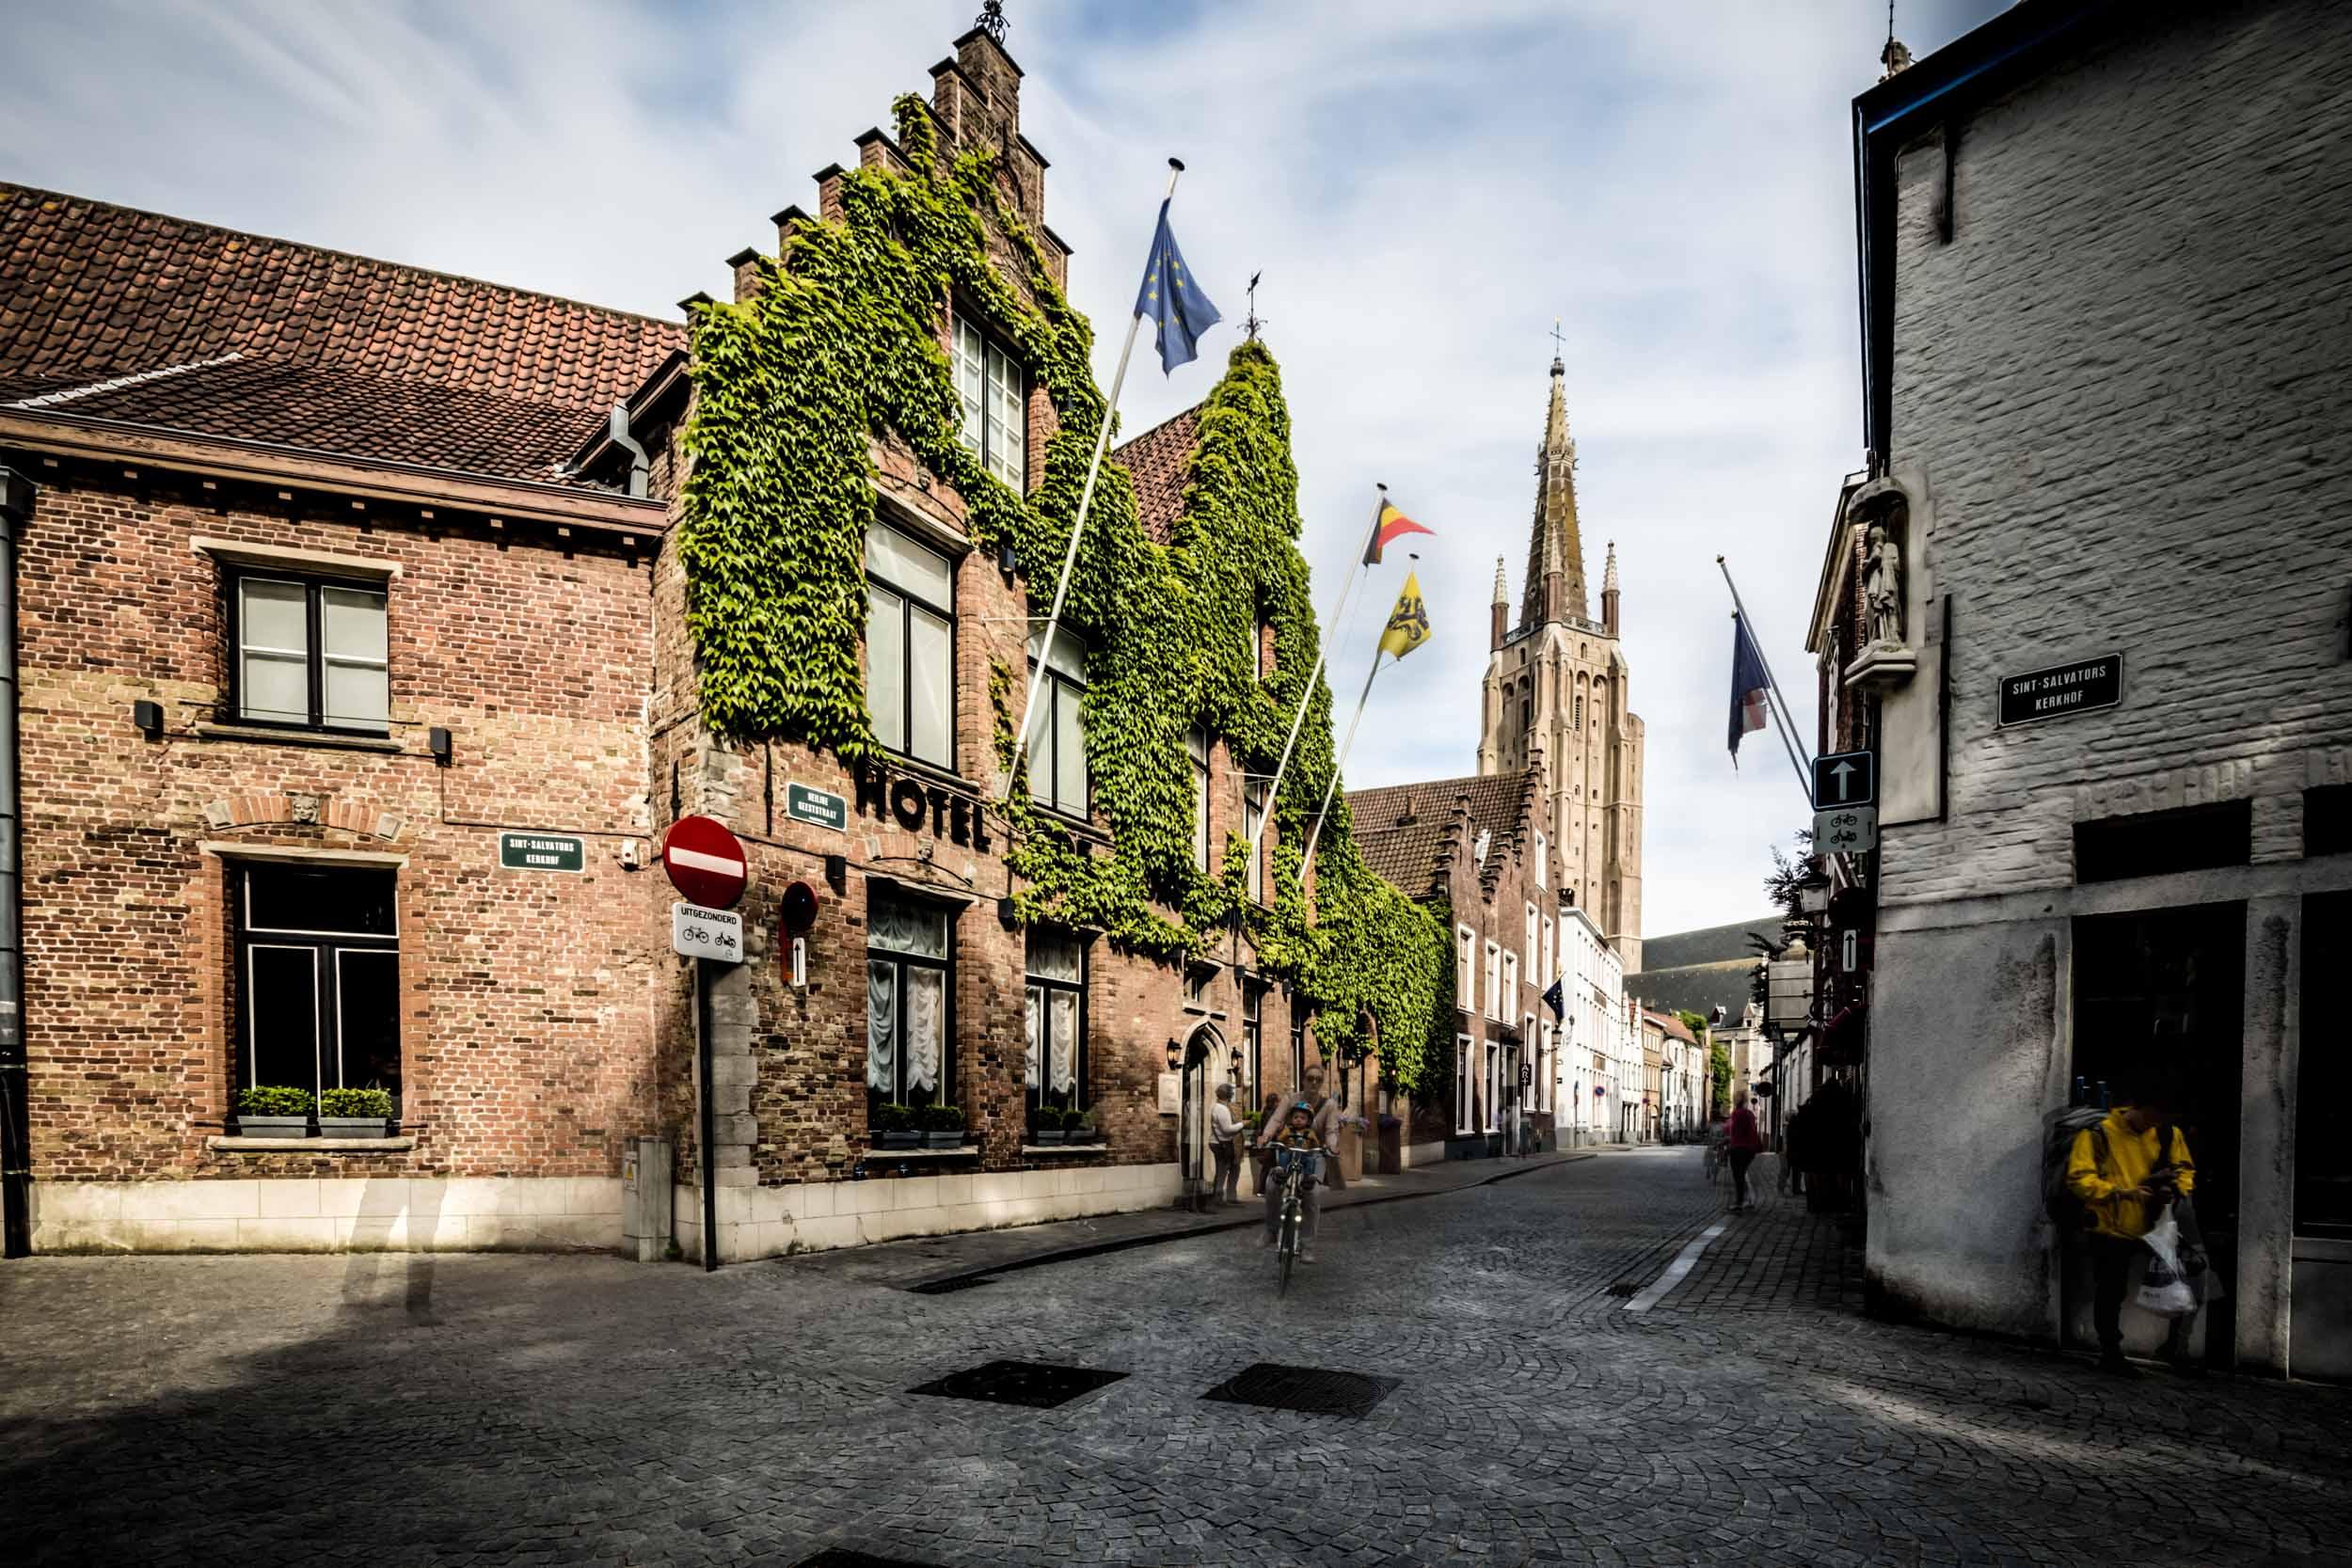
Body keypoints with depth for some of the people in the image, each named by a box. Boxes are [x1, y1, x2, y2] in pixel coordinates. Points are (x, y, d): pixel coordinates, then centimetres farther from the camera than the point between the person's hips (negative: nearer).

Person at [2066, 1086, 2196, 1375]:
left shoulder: (2167, 1134, 4)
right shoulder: (2098, 1134, -11)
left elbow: (2184, 1168, 14)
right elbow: (2078, 1177, -14)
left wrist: (2177, 1187, -8)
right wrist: (2120, 1192, -25)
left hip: (2153, 1227, 4)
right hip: (2111, 1229, -3)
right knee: (2110, 1294, 6)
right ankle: (2110, 1353, 19)